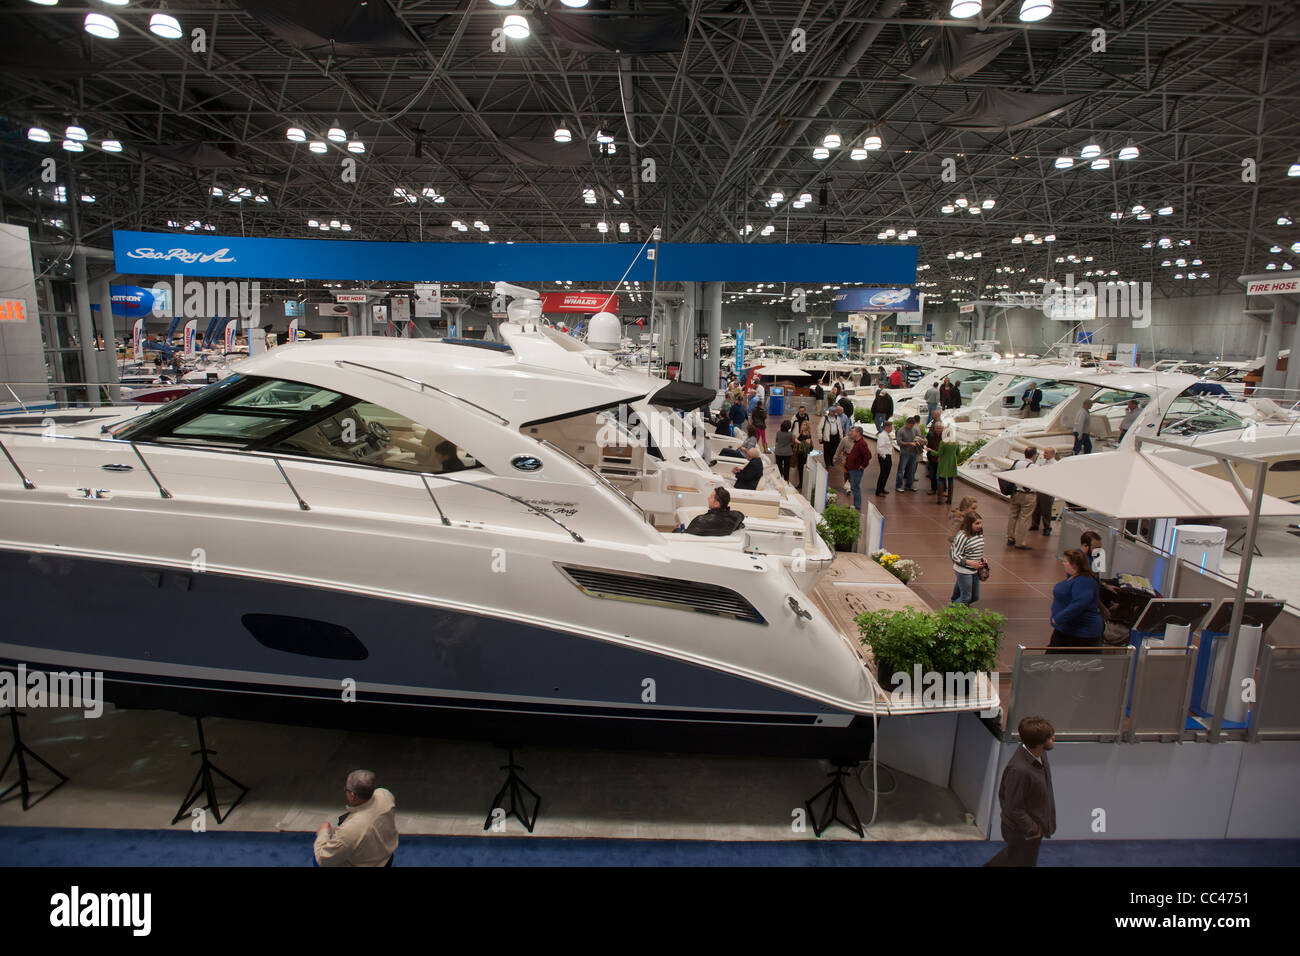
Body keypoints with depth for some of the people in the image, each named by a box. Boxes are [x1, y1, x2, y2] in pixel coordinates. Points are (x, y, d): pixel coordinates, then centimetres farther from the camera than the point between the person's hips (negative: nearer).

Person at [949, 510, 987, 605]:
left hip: (975, 571, 8)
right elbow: (955, 556, -19)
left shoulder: (980, 534, 3)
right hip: (963, 571, -8)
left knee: (975, 597, 16)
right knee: (966, 598, 2)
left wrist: (982, 559, 2)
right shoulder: (962, 536, -22)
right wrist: (969, 563, -28)